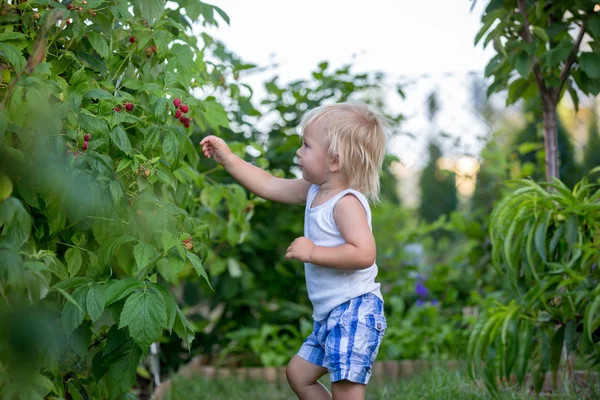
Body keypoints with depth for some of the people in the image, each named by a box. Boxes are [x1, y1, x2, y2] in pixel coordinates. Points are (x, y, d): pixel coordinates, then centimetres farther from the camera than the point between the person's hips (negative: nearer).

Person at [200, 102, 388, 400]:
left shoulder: (347, 202, -19)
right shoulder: (315, 192, 9)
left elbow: (364, 254, -30)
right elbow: (268, 186, 18)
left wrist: (313, 252, -26)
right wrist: (228, 159, 16)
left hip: (354, 311, -10)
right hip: (329, 314, 10)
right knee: (298, 373, 19)